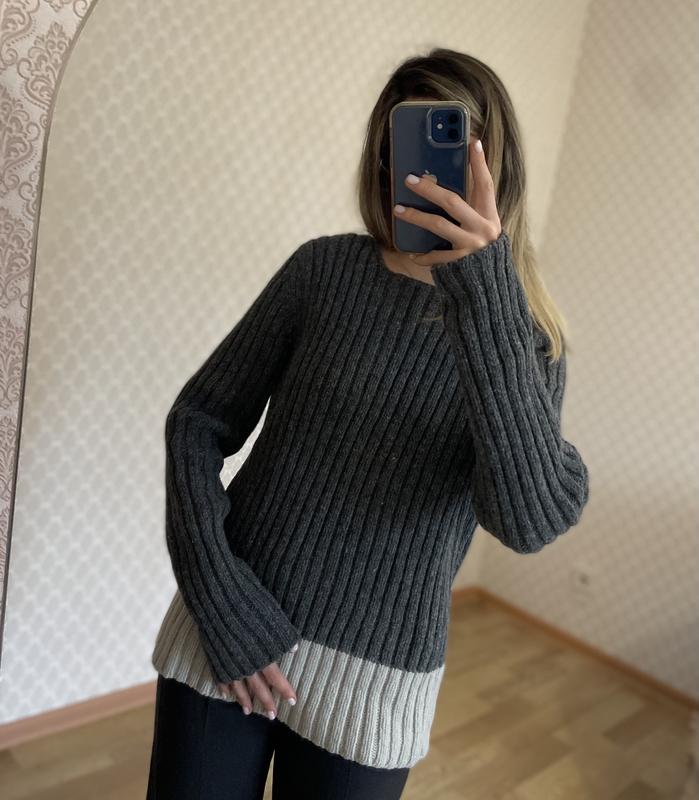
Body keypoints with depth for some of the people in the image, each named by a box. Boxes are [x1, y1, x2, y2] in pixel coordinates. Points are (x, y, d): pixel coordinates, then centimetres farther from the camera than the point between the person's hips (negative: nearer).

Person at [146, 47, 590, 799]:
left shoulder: (527, 340, -6)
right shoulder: (324, 267, -5)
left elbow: (531, 520, -23)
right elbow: (197, 421, -3)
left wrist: (484, 295, -31)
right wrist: (219, 596, -13)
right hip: (223, 633, 1)